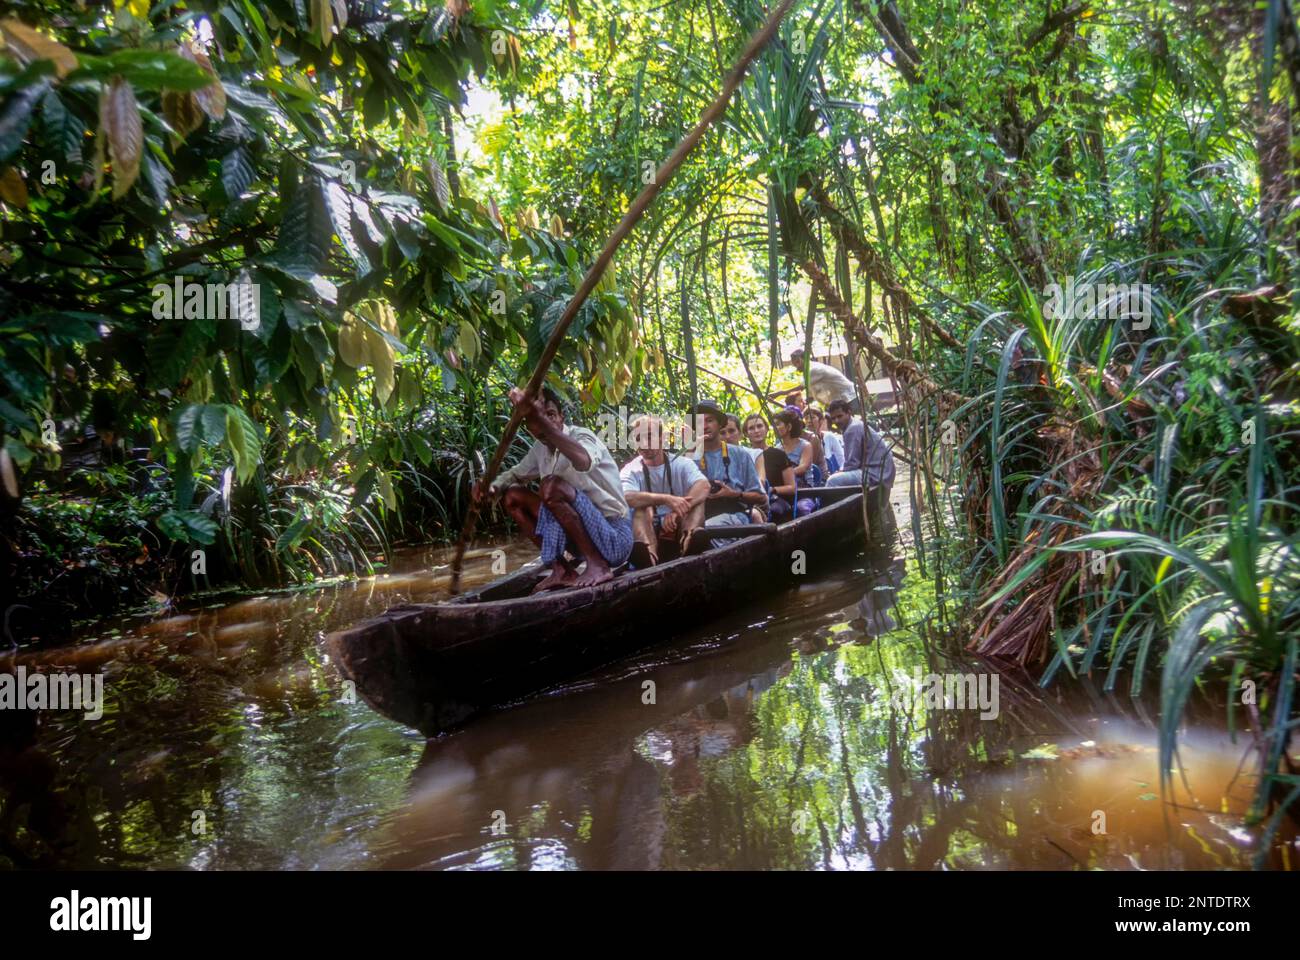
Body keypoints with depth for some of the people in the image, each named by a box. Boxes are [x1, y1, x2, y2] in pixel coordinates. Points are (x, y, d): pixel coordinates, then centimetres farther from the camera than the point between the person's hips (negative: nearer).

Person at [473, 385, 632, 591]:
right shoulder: (540, 449, 6)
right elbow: (515, 474, 22)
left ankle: (597, 565, -18)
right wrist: (492, 488, -2)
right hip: (579, 536, 8)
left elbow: (584, 462, -42)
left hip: (614, 538, -8)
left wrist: (541, 417, -48)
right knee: (512, 496, 6)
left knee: (552, 486, -29)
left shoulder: (582, 436, -17)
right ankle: (562, 569, 2)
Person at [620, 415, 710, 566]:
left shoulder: (682, 463, 3)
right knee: (643, 506, -28)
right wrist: (666, 499, -38)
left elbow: (704, 486, -18)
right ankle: (649, 551, -58)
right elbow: (628, 498, -23)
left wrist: (677, 511, -35)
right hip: (651, 532, -1)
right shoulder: (631, 470, 0)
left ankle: (690, 538, -51)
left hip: (679, 530, 1)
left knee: (697, 498, -21)